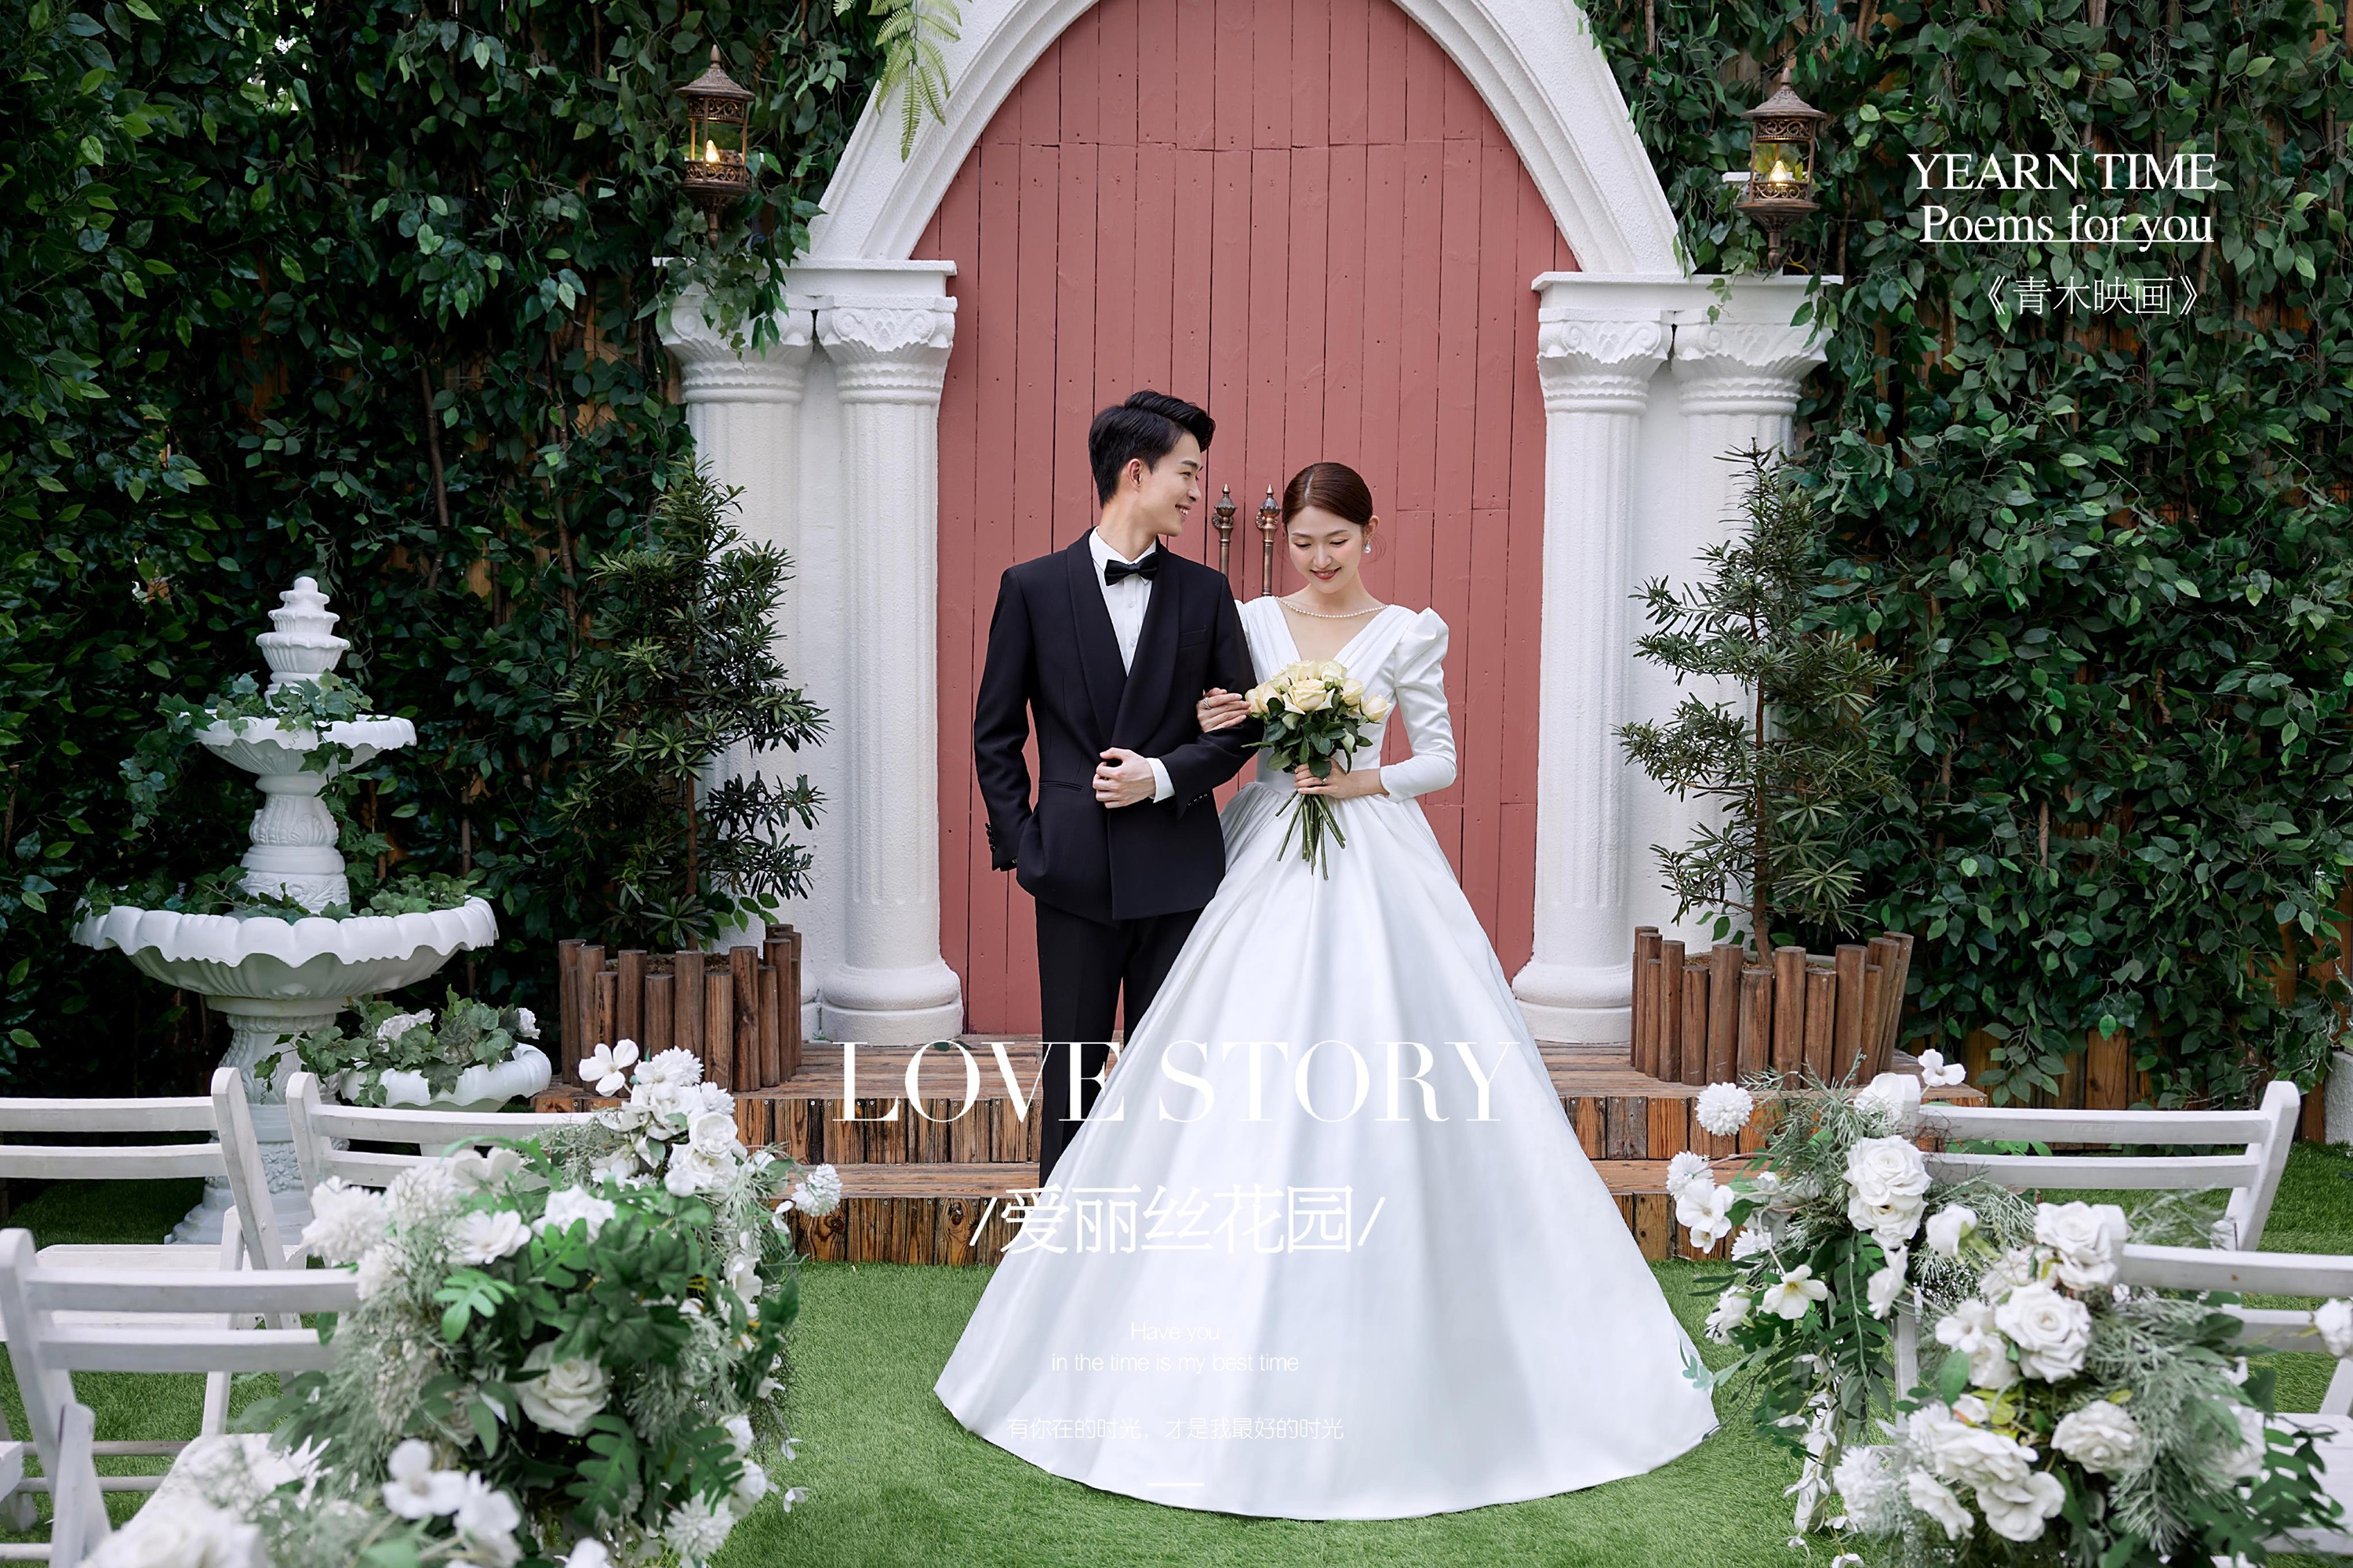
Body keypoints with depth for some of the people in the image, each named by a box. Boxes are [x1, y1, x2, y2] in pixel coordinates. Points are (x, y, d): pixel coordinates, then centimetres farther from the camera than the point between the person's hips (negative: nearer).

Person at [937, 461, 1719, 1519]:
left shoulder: (1408, 634, 3)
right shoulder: (1250, 622, 8)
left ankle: (1393, 1312, 10)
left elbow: (1442, 761, 4)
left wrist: (1364, 780, -12)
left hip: (1373, 866, -2)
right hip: (1266, 865, 2)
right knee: (1245, 1081, -2)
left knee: (1379, 1077, -5)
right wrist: (1211, 727, -11)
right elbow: (1224, 743, 11)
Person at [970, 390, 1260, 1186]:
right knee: (1074, 1074, 7)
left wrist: (1161, 775, -10)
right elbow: (994, 733, 5)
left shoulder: (1206, 593, 7)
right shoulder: (1032, 588, 2)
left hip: (1177, 872, 1)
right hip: (1075, 873, -1)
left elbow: (1240, 726, 6)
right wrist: (1020, 844, -2)